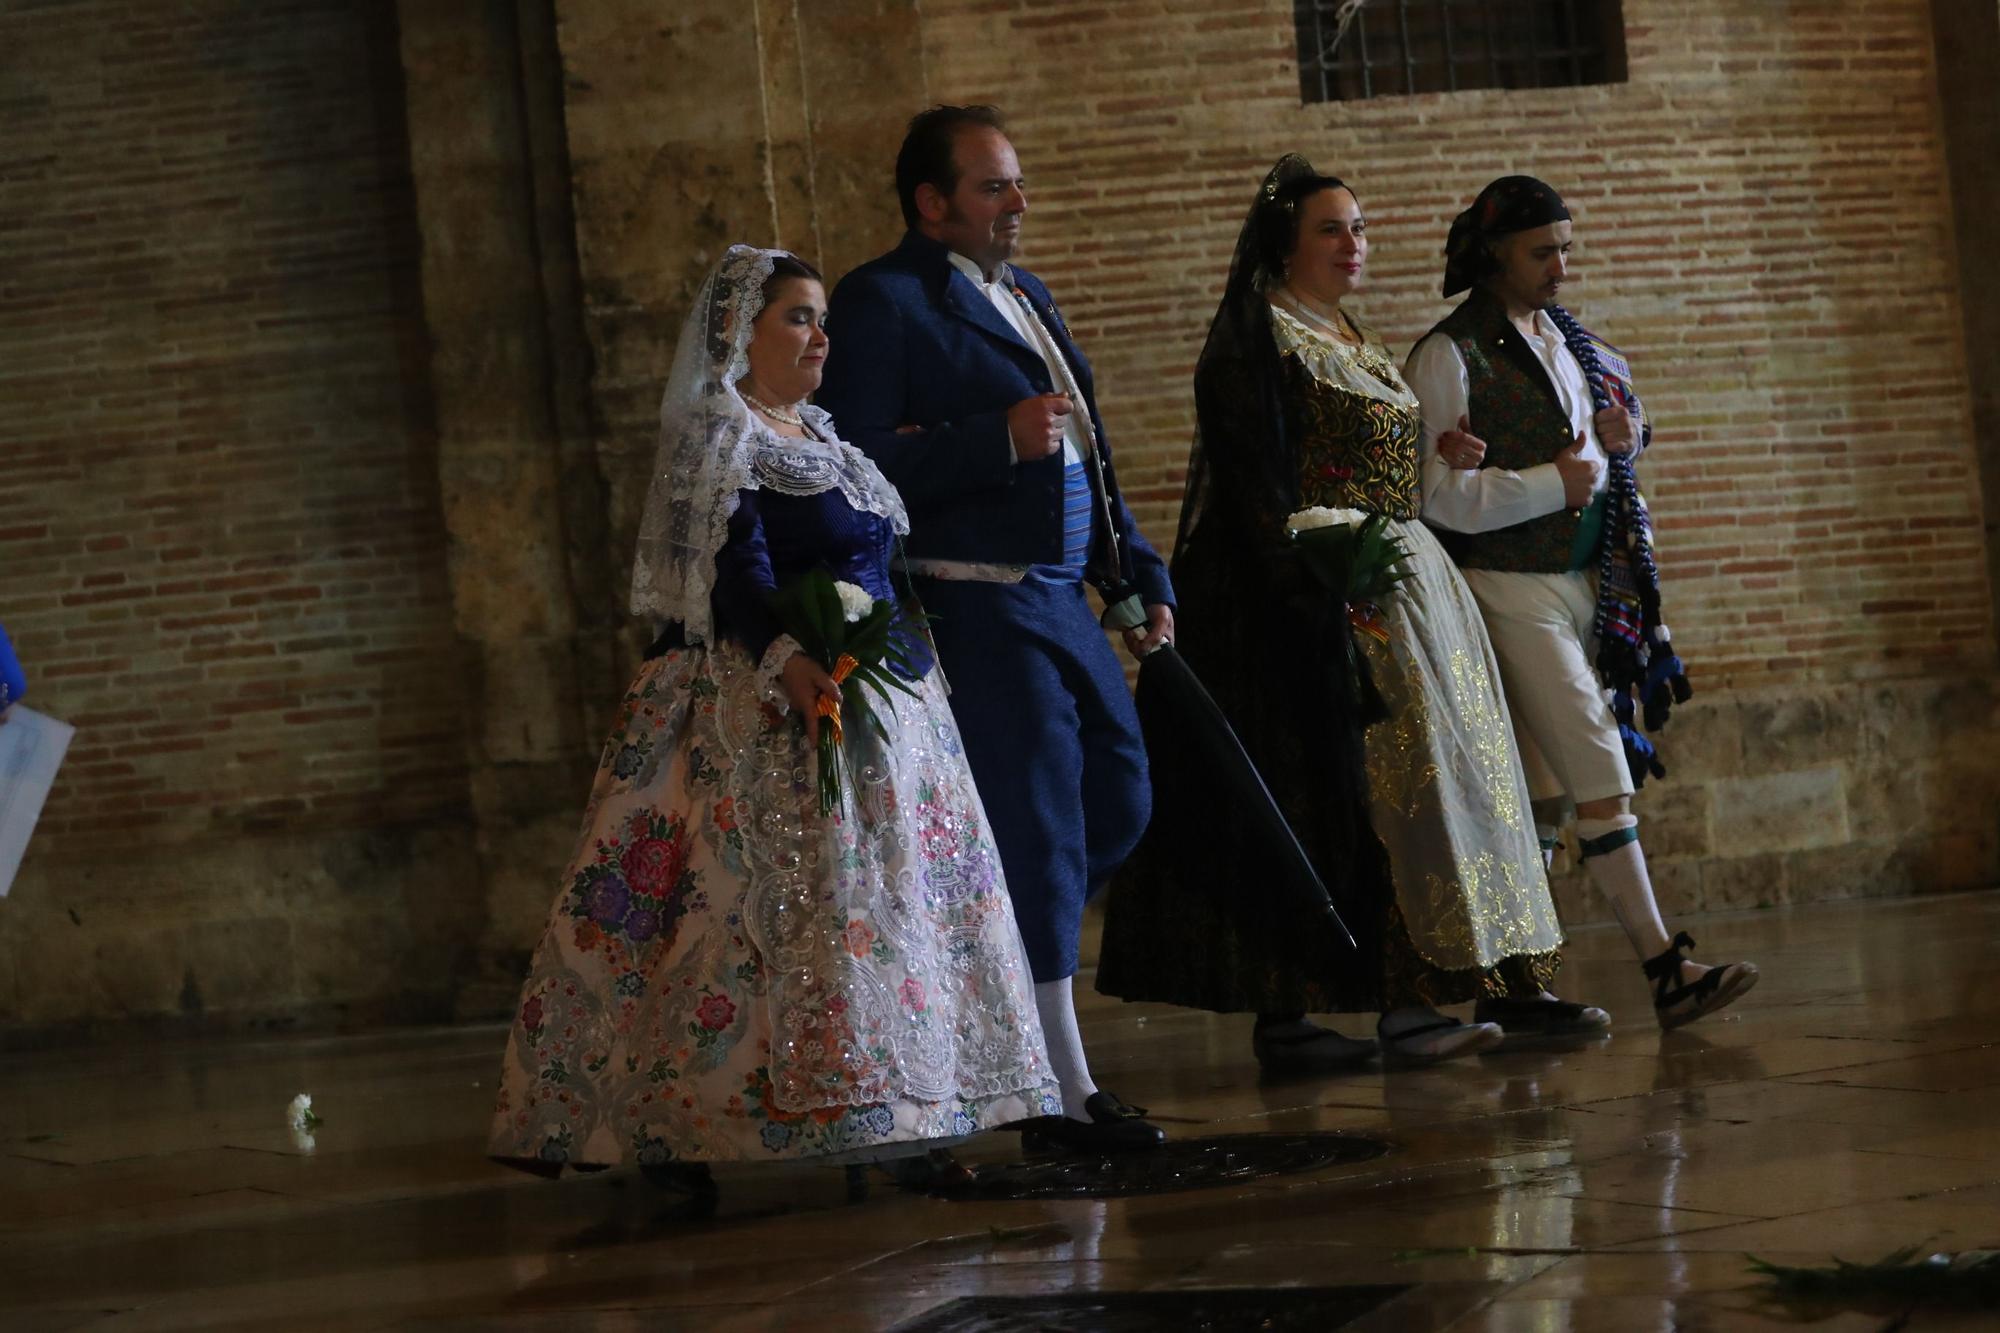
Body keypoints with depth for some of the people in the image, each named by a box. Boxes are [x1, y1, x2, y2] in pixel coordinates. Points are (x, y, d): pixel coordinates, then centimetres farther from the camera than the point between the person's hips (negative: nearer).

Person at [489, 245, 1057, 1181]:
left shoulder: (822, 438, 19)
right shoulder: (717, 440, -8)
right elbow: (735, 577, -20)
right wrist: (791, 663, -33)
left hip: (882, 705, 9)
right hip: (773, 712, -9)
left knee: (901, 887, 6)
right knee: (806, 894, -14)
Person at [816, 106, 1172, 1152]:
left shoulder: (1025, 296, 19)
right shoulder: (883, 302, -9)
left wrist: (1136, 576, 20)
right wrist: (999, 440, -22)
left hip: (1058, 597, 9)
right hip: (978, 606, -9)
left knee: (1118, 801, 12)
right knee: (1039, 837, -6)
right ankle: (1066, 1096, 1)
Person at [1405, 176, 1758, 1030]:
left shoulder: (1564, 339, 15)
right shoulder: (1450, 356, -8)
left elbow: (1613, 439, 26)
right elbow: (1441, 496, -14)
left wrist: (1617, 435, 3)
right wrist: (1554, 482, -13)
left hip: (1586, 584, 8)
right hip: (1512, 589, -8)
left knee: (1547, 791, 8)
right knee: (1600, 773, -14)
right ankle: (1665, 970, -16)